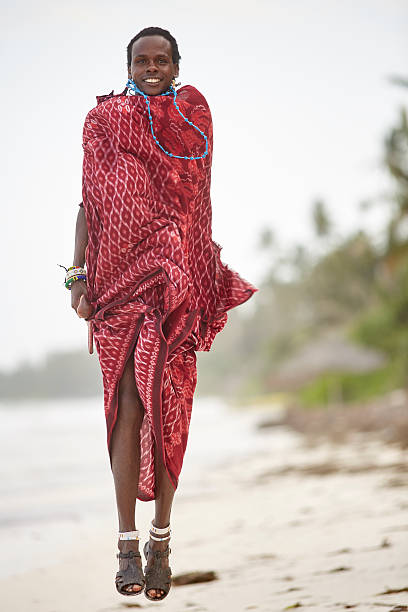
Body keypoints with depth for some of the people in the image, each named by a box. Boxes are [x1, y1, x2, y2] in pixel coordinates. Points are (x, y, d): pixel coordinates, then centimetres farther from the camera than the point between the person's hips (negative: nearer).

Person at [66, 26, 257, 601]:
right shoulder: (103, 121, 7)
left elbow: (197, 203, 15)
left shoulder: (194, 117, 11)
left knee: (168, 407, 1)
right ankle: (129, 545, -5)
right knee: (129, 404, -7)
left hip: (178, 282, 1)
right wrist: (78, 276, -4)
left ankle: (161, 539, 10)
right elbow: (90, 201, 5)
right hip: (120, 277, -1)